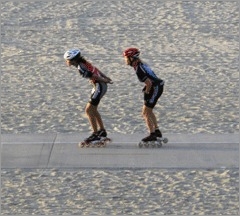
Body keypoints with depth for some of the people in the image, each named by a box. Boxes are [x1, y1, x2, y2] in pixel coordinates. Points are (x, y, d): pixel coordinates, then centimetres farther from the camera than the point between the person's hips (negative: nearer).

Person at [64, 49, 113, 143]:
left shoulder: (81, 68, -22)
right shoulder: (83, 62, 6)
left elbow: (95, 76, -18)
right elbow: (96, 70, 14)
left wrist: (105, 81, -6)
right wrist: (106, 78, 20)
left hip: (99, 87, -10)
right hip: (98, 86, 10)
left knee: (88, 110, -6)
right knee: (93, 109, 19)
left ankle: (95, 134, -3)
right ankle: (102, 131, 29)